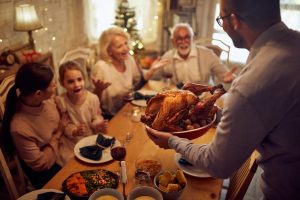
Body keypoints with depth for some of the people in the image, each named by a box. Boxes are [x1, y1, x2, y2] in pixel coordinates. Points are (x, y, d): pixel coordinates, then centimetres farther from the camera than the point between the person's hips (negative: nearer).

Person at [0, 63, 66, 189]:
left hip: (63, 150, 5)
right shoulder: (20, 128, -35)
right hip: (45, 171, -5)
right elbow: (40, 164, -22)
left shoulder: (47, 99, -17)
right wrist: (57, 135, -18)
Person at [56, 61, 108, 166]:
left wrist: (98, 125, -20)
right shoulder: (61, 101, -13)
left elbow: (96, 117, 1)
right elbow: (64, 125, -7)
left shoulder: (93, 98, -11)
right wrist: (74, 131, -26)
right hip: (71, 142, -1)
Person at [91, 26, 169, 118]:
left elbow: (138, 83, 13)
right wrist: (99, 90, -34)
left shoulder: (129, 59, -1)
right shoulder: (100, 67, -20)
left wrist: (152, 70, 1)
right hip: (110, 117, -6)